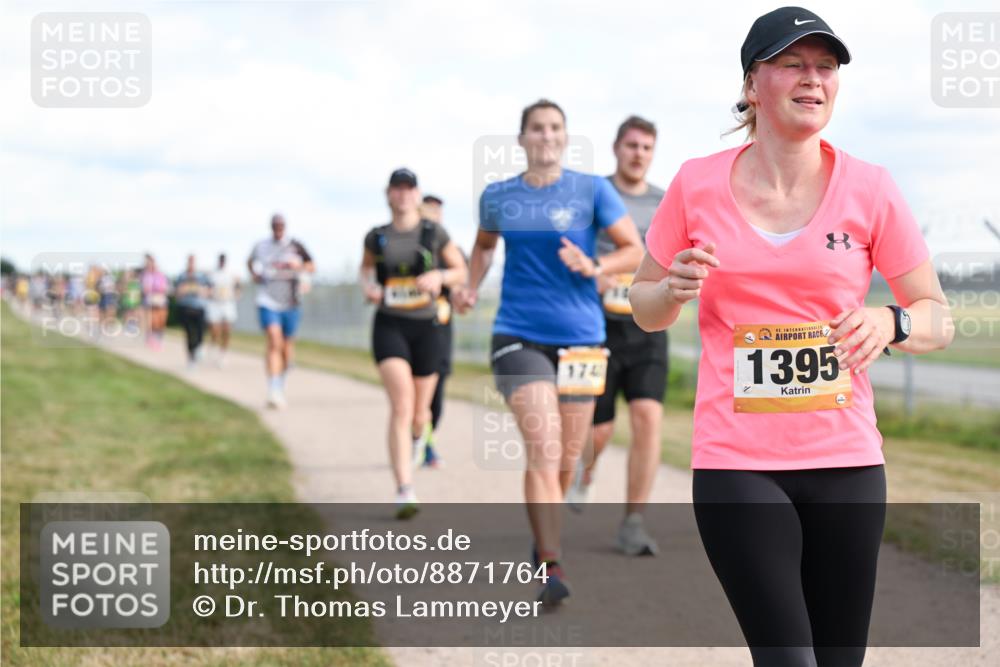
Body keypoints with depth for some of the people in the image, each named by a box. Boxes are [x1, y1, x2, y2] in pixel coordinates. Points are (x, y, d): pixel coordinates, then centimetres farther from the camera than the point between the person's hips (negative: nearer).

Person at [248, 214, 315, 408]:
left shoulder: (295, 246, 2)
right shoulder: (261, 247, 6)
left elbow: (312, 266, 8)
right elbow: (250, 263, 26)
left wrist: (298, 266, -12)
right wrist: (254, 274, 7)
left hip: (290, 304, 2)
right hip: (268, 302, -1)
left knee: (287, 346, 11)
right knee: (274, 341, -19)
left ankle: (281, 383, 38)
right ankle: (273, 391, -25)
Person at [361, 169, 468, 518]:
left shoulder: (435, 233, -1)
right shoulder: (376, 237, 3)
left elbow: (462, 271, 7)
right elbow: (366, 267, 23)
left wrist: (438, 276, -14)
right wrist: (368, 287, 1)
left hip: (426, 328, 1)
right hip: (389, 327, -1)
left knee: (419, 411, 13)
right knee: (401, 406, -19)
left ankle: (416, 436, 54)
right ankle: (404, 492, -24)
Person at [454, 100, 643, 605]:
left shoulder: (592, 190, 0)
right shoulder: (497, 197, 6)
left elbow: (635, 251, 1)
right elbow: (484, 243, 26)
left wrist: (595, 268, -17)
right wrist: (472, 286, 9)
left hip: (580, 337, 1)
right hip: (519, 336, 0)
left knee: (567, 461, 8)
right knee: (543, 450, -17)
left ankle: (542, 540, 35)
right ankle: (550, 568, -18)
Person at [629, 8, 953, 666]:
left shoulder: (869, 188, 1)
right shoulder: (697, 183, 1)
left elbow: (938, 319, 5)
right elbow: (645, 309, 13)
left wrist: (890, 324, -17)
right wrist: (674, 290, -11)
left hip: (847, 462, 2)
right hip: (735, 462, -1)